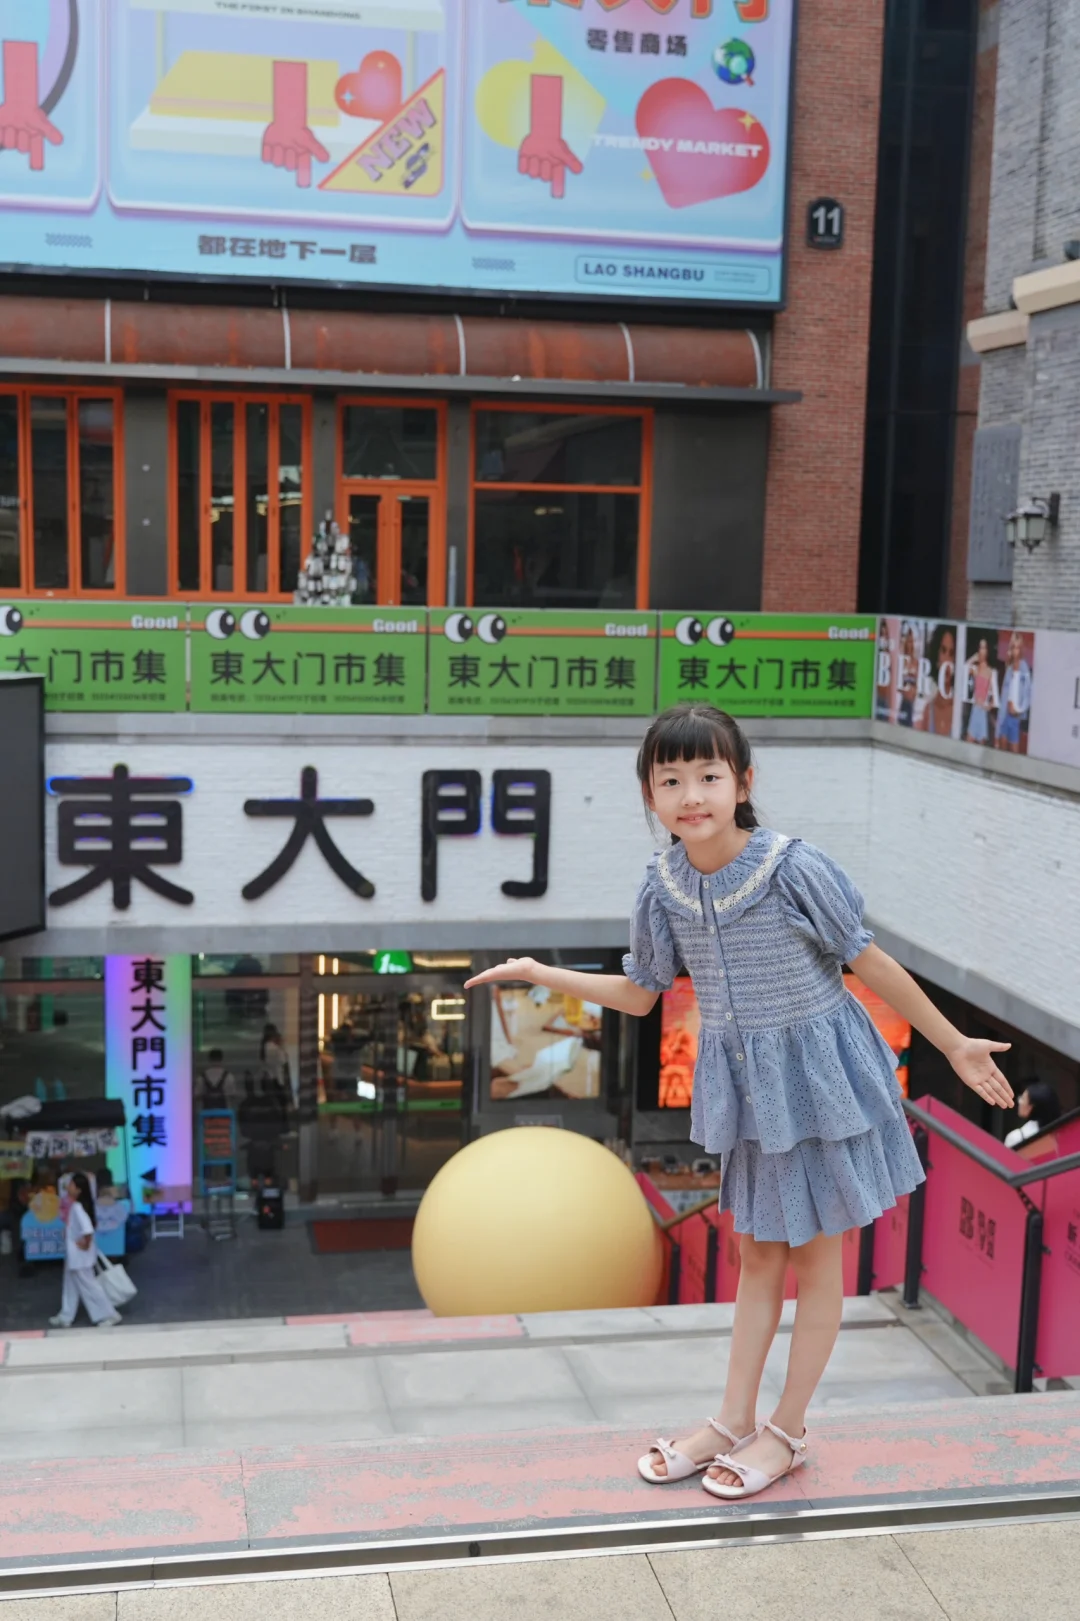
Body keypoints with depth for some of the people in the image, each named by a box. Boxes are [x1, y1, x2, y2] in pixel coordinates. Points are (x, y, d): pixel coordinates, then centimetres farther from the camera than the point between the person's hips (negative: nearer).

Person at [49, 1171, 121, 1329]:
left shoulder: (77, 1207, -29)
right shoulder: (75, 1205, 2)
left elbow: (87, 1228, -39)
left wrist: (86, 1243, -24)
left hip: (80, 1254, -10)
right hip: (73, 1253, 10)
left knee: (88, 1285, 2)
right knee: (71, 1284, 20)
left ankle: (109, 1315, 11)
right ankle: (65, 1317, 32)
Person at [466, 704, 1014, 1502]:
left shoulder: (795, 869, -24)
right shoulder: (664, 887, -9)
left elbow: (872, 964, -13)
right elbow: (638, 994, 6)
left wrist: (955, 1046, -6)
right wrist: (541, 973, 2)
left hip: (817, 1074, -5)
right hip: (746, 1083, 5)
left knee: (815, 1254, 10)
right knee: (758, 1252, 18)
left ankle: (788, 1431, 24)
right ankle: (734, 1421, 29)